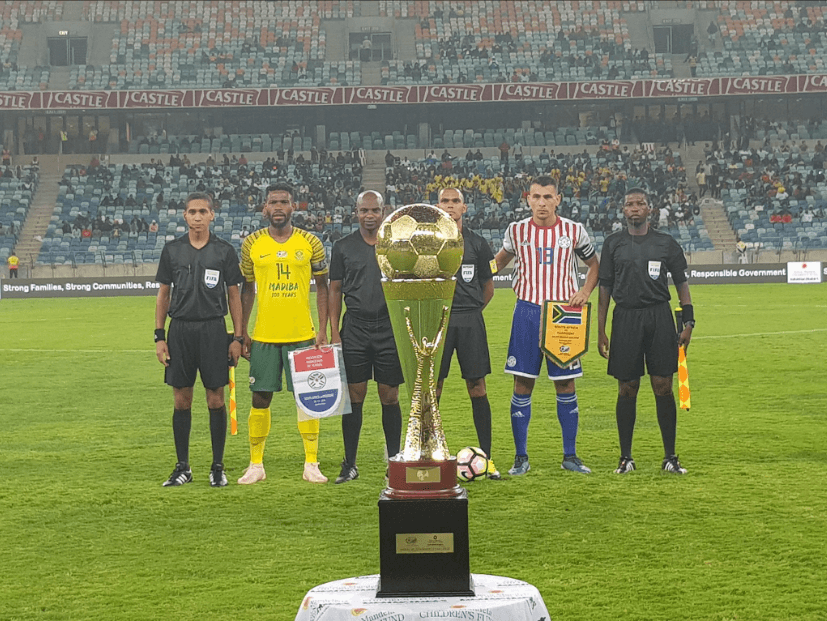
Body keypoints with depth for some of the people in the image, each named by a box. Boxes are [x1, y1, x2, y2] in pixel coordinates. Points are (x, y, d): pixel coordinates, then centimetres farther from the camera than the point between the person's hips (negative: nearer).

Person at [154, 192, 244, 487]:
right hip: (180, 330, 1)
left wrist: (237, 338, 0)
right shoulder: (172, 250, 7)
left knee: (216, 399, 0)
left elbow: (233, 295, 6)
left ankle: (218, 467, 9)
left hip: (213, 330, -1)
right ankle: (182, 467, 12)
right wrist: (159, 337, 4)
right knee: (182, 399, 4)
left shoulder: (224, 251, 3)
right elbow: (163, 294, 10)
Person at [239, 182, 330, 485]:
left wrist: (322, 331, -2)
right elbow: (247, 290, 9)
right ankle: (256, 465, 12)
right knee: (260, 398, 3)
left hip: (303, 334, 0)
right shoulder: (252, 243, 3)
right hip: (264, 335, 0)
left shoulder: (310, 242, 2)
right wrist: (242, 333, 5)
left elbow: (322, 287, 5)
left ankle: (311, 464, 10)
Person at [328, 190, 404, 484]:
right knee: (354, 395, 0)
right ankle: (349, 464, 7)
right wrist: (334, 332, 1)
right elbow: (335, 290, 9)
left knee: (390, 396, 2)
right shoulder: (343, 247, 6)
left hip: (390, 327, 0)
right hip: (355, 327, 0)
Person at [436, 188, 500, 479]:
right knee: (432, 387, 0)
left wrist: (470, 311, 10)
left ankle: (486, 457, 4)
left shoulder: (477, 244, 9)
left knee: (477, 388, 0)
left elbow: (488, 287, 17)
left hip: (470, 321, 1)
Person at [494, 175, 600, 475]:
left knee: (566, 385, 3)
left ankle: (570, 456, 13)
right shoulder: (517, 230, 2)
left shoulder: (574, 231, 0)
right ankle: (521, 457, 8)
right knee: (522, 385, -1)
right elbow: (501, 259, 20)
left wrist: (585, 292, -2)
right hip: (527, 311, 0)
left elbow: (594, 264, 13)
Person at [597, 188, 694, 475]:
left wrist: (688, 322, 0)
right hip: (625, 319, 0)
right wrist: (601, 331, 5)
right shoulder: (614, 244, 8)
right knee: (627, 389, 2)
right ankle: (626, 457, 11)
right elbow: (605, 289, 9)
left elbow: (681, 284, 10)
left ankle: (670, 457, 5)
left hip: (659, 318, 0)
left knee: (663, 387, -2)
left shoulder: (666, 243, 7)